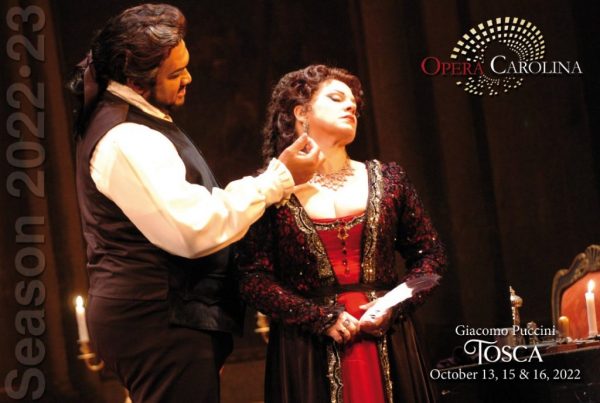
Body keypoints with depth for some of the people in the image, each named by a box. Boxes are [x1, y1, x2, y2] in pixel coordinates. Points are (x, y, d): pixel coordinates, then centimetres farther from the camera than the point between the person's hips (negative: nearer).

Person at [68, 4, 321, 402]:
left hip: (156, 318, 11)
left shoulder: (134, 124, 16)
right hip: (159, 324, -11)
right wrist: (280, 179, -17)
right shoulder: (126, 141, -18)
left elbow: (190, 206, 21)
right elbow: (196, 231, -24)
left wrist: (276, 173, 14)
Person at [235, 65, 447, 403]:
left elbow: (431, 254, 10)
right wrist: (321, 318, -13)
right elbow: (254, 278, -6)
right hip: (308, 352, -3)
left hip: (388, 345, 3)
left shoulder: (387, 179, 8)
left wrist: (394, 306, -5)